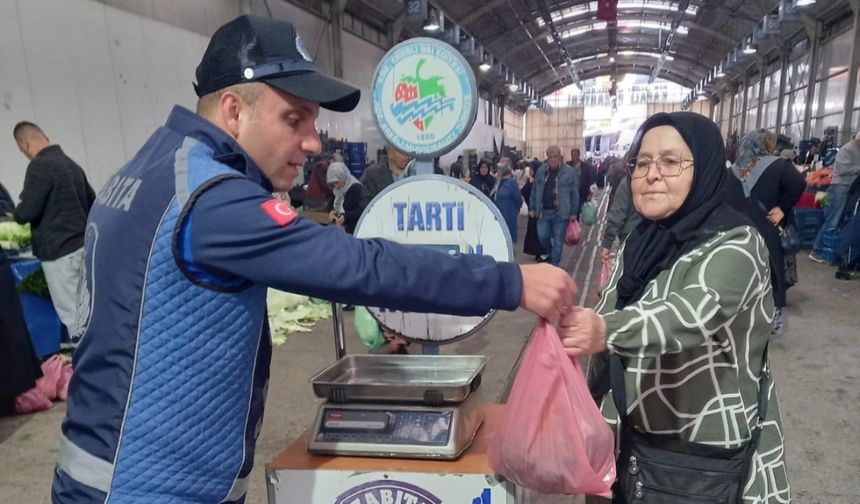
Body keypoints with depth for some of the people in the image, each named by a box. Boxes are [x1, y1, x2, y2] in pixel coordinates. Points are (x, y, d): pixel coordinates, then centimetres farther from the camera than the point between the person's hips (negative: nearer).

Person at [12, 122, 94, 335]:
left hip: (58, 250, -8)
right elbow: (92, 202, 20)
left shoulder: (39, 166, -13)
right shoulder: (71, 164, 12)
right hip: (81, 244, 8)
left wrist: (16, 213, 5)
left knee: (71, 313, -2)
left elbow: (27, 211, -15)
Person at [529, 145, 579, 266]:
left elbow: (574, 193, -3)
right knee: (543, 237, 4)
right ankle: (552, 255, 34)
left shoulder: (569, 171, -5)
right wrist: (532, 208, 8)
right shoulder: (541, 170, 4)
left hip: (561, 212, -3)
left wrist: (574, 212, -4)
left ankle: (554, 265, 18)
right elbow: (534, 190, 10)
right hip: (544, 211, 3)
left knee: (558, 241, 4)